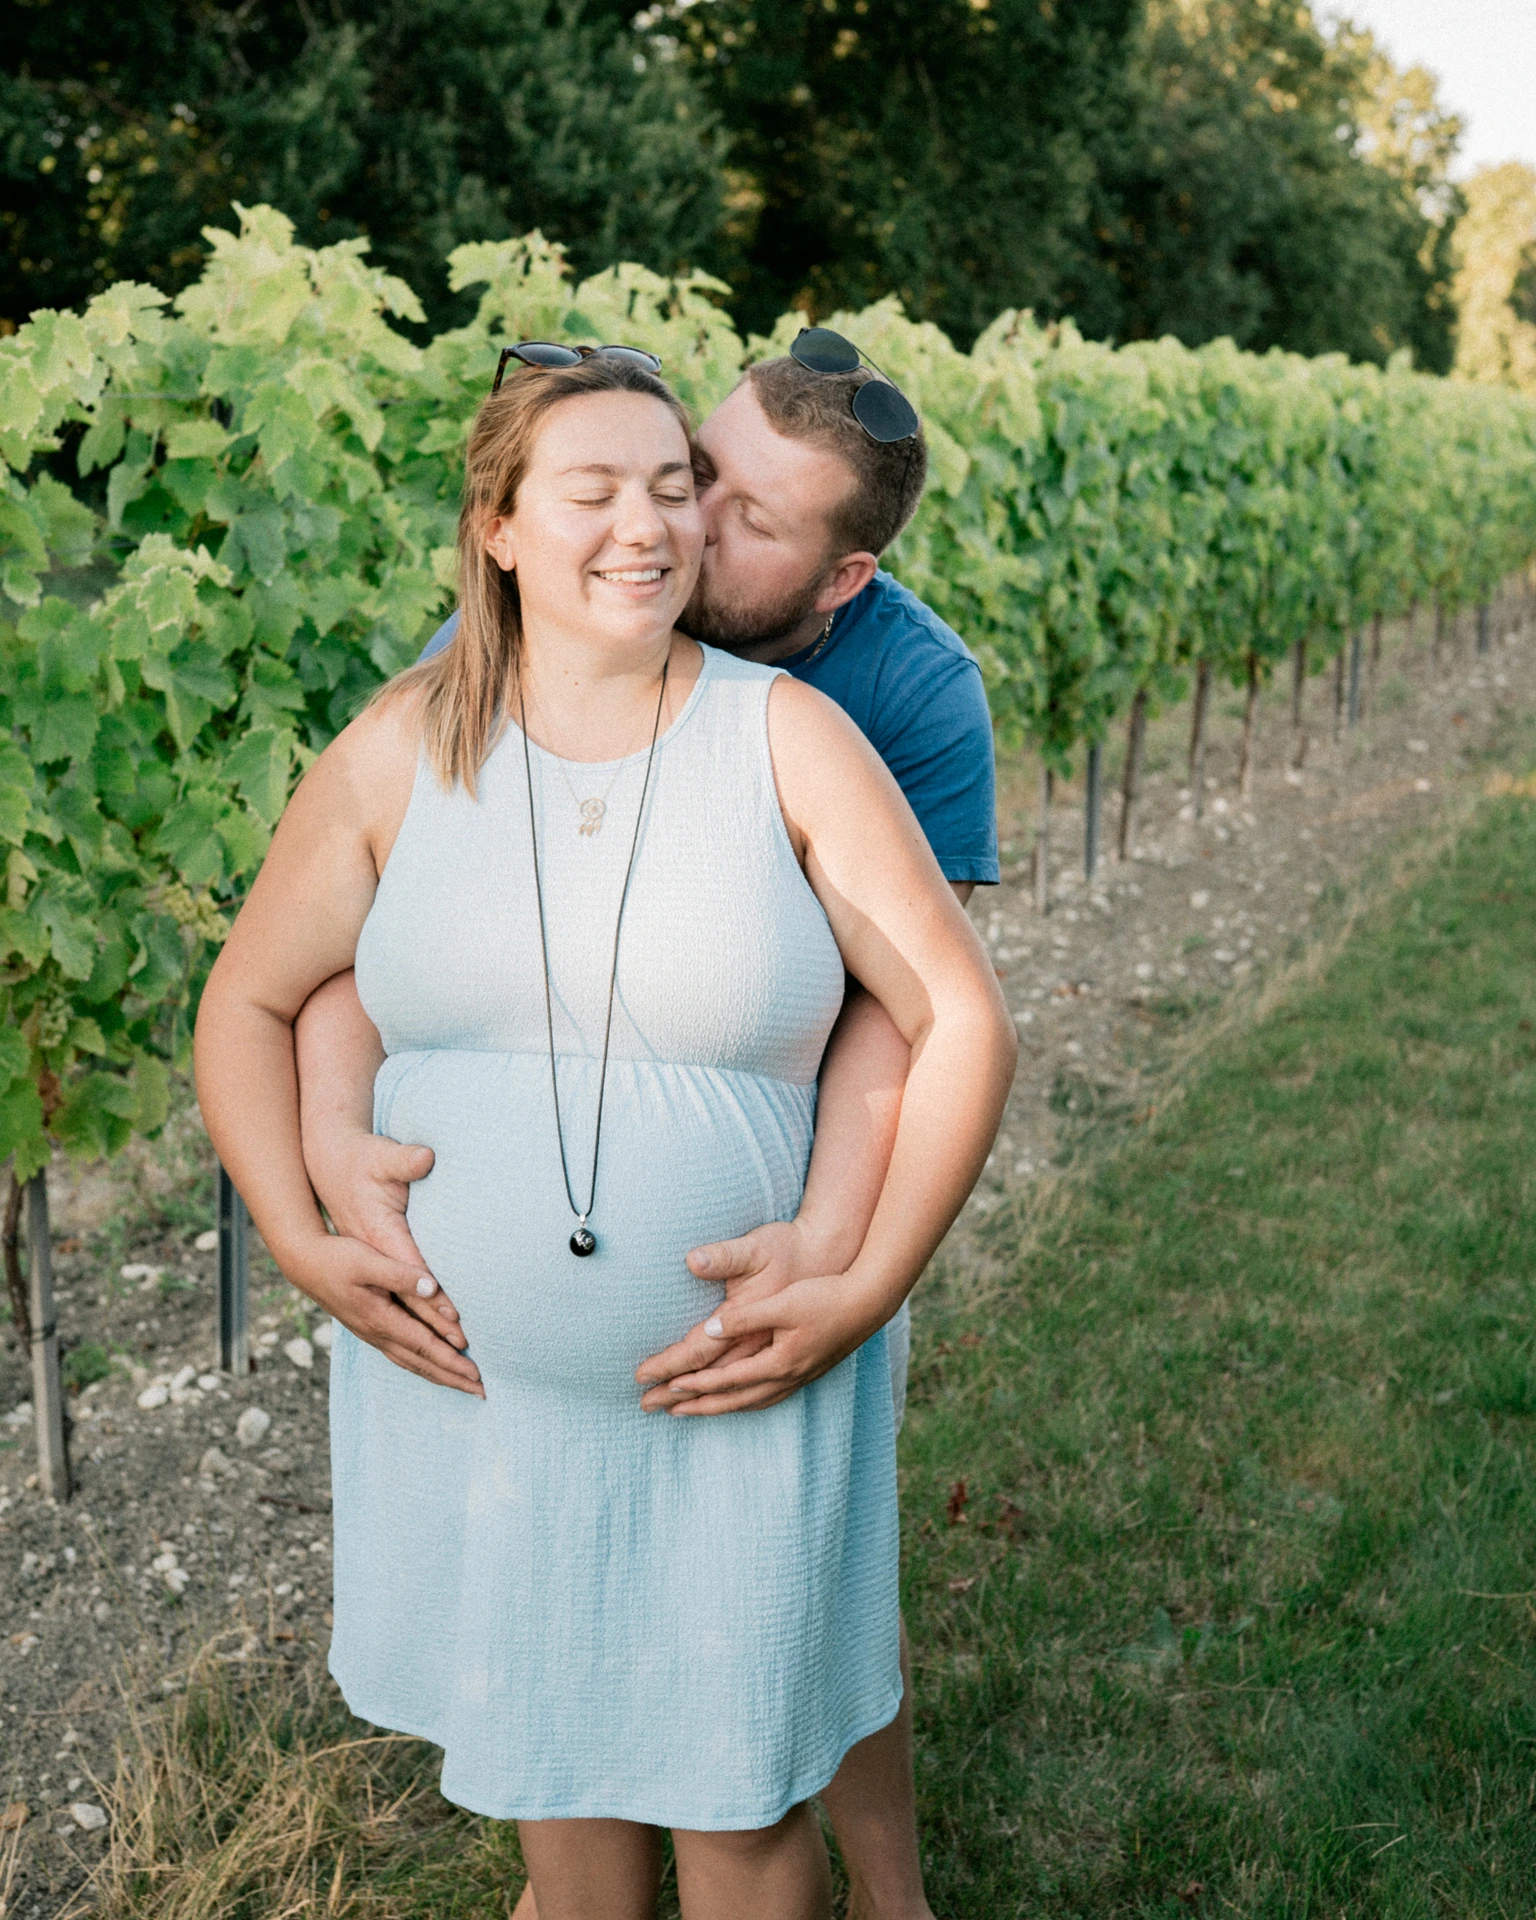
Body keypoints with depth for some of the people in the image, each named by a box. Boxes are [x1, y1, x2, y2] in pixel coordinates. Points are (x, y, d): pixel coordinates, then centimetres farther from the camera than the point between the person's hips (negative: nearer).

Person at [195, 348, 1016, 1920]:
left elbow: (960, 1021, -9)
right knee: (551, 1735, 20)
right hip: (475, 1380, 2)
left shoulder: (787, 741, -10)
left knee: (740, 1789, 12)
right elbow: (249, 1006, 6)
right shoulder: (399, 755, -4)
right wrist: (301, 1246, -6)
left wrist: (865, 1291, -15)